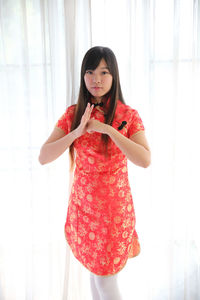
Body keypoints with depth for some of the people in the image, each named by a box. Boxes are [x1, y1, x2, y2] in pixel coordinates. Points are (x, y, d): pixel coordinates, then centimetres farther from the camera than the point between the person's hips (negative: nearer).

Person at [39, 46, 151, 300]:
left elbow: (145, 160, -21)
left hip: (114, 206, -2)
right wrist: (77, 132, -21)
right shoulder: (73, 114, -1)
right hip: (82, 205, 3)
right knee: (93, 270, 19)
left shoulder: (128, 115, -8)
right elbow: (43, 157, -9)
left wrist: (108, 129, -27)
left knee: (105, 279, 8)